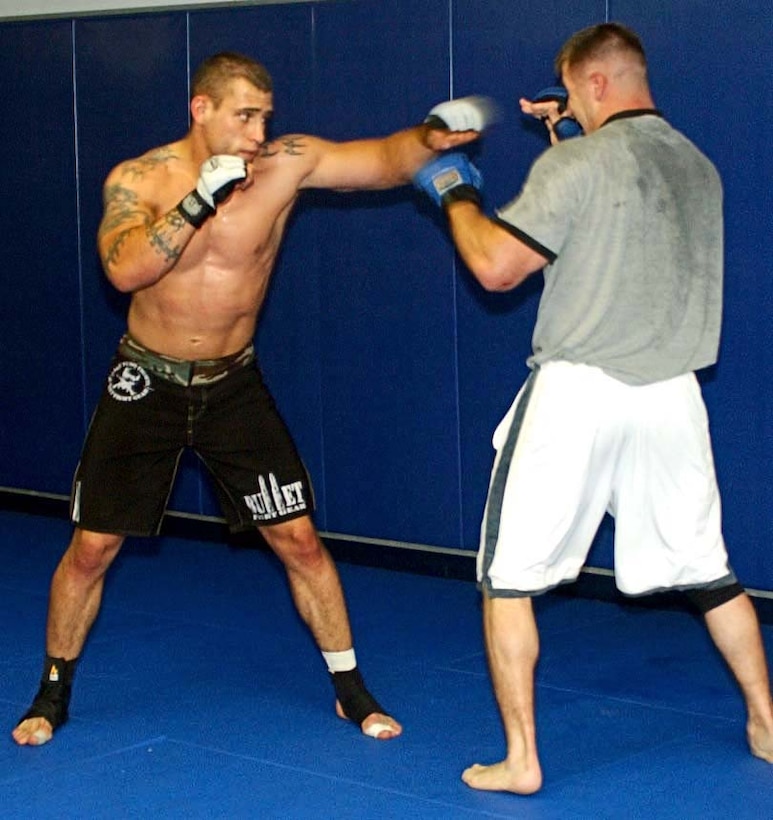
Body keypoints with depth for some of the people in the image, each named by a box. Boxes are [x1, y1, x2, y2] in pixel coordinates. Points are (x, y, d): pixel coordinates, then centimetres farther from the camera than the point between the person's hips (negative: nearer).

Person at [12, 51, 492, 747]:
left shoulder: (288, 164, -11)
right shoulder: (137, 180, -14)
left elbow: (385, 161, -16)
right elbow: (126, 270, -31)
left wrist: (434, 133, -37)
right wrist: (202, 198, -38)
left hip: (234, 386, 1)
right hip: (147, 384, -1)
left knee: (300, 539, 0)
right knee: (92, 548, 3)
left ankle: (351, 690, 15)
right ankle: (53, 694, 22)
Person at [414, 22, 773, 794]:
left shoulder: (576, 164, -11)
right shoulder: (697, 166, 10)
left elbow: (496, 267, -12)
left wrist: (458, 195, 5)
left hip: (577, 390, -6)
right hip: (672, 394, 6)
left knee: (508, 577, 5)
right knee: (706, 570, 20)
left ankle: (520, 759, 4)